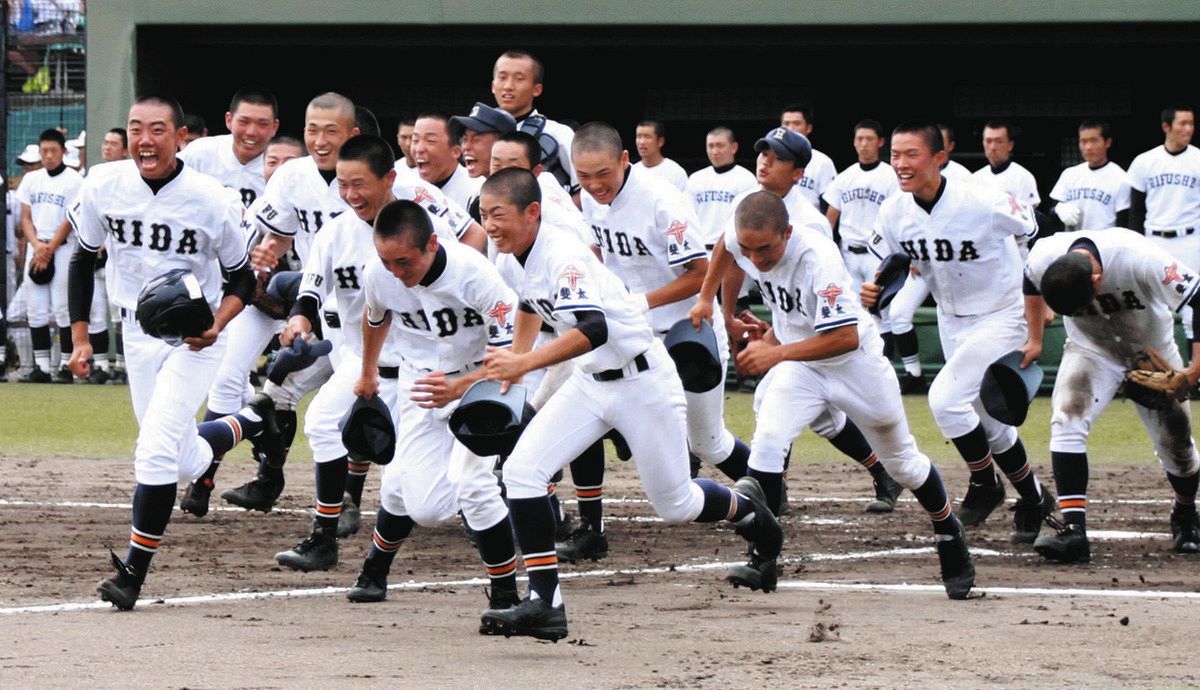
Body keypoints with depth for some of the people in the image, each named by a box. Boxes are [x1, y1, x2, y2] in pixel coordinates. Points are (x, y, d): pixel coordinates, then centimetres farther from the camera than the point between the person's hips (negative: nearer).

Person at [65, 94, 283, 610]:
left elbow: (241, 278, -6)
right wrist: (79, 337, 1)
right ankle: (250, 422, 43)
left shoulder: (212, 200, -19)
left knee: (157, 448, -20)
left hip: (194, 336, -4)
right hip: (138, 333, 4)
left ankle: (133, 570, -12)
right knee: (185, 464, 11)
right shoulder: (104, 185, -10)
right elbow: (83, 260, 5)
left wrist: (216, 325, -24)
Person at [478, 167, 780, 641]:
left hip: (642, 381, -8)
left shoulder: (563, 258, -28)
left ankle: (743, 506, 43)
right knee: (521, 470, -14)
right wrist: (512, 360, 23)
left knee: (675, 505, 8)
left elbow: (593, 330, -44)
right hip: (589, 383, 8)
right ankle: (544, 603, -15)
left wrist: (525, 363, -52)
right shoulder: (511, 260, -2)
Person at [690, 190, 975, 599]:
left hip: (857, 365, -4)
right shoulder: (744, 241, -16)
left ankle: (951, 542, 34)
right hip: (798, 367, 4)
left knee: (902, 460, 12)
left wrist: (776, 353, -39)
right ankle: (762, 560, -15)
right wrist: (706, 298, 9)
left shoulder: (817, 259, -36)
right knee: (767, 441, -20)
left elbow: (846, 337, -39)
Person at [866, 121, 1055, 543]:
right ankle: (1033, 500, 37)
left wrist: (1035, 305, -2)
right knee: (990, 423, 16)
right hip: (951, 320, 6)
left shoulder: (984, 204, -27)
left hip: (1001, 317, -6)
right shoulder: (893, 213, -12)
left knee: (944, 398, -21)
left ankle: (984, 486, 2)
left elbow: (1035, 235, -10)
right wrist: (874, 292, -22)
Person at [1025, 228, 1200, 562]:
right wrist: (1035, 339, 6)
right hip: (1090, 348, 1)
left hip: (1152, 349, -1)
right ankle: (1073, 529, -25)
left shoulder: (1142, 259, -39)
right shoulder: (1043, 259, -27)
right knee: (1066, 419, -23)